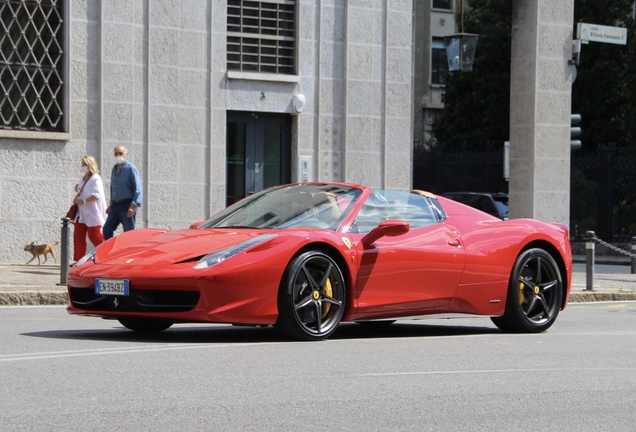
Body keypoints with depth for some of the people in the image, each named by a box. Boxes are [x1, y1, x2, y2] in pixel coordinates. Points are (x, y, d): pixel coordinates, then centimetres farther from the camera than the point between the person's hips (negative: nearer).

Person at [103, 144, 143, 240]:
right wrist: (111, 204, 22)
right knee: (107, 230, 2)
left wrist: (134, 205, -23)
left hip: (127, 206, -8)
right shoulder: (114, 169, 15)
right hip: (115, 206, 8)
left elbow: (138, 189, -14)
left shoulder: (131, 169, -9)